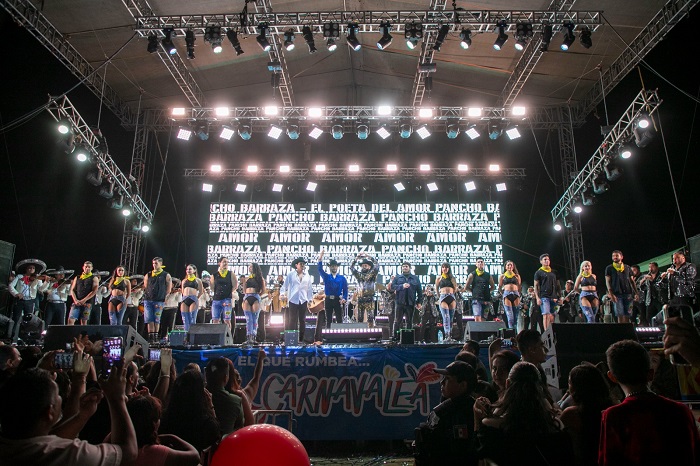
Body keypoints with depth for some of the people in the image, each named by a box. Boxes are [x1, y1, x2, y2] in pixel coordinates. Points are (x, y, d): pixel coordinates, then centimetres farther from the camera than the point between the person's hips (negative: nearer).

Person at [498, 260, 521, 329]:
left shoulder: (517, 276, 16)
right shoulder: (502, 276, 12)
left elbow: (519, 287, 18)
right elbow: (499, 287, 15)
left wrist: (519, 294, 7)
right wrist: (504, 294, 6)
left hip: (516, 294, 2)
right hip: (507, 295, -2)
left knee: (516, 316, -2)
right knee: (510, 316, -9)